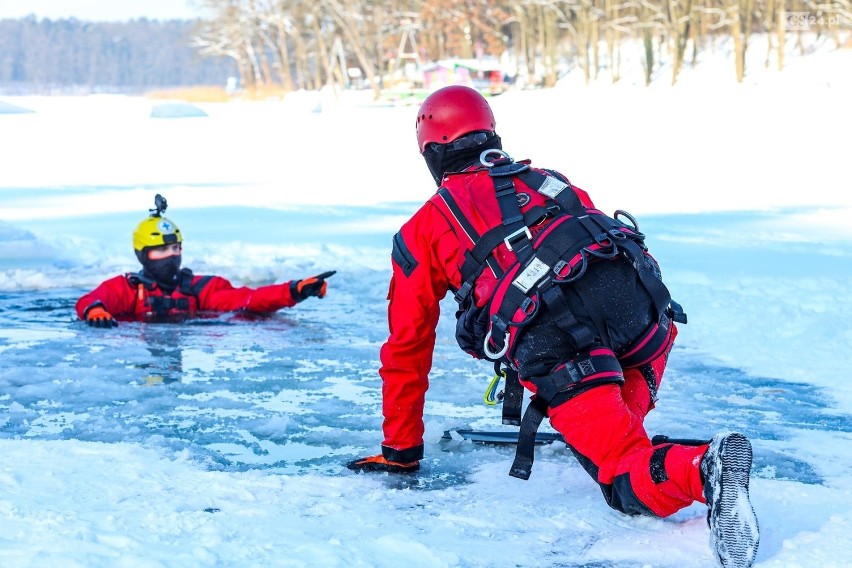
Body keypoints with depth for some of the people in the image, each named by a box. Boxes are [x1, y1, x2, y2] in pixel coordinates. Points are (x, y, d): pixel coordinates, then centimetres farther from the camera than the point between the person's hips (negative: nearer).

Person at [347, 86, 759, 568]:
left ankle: (705, 468, -31)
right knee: (615, 423, 33)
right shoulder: (547, 180, 35)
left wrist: (401, 450, 39)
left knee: (629, 481, -5)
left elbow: (407, 349, 28)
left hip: (555, 343, -4)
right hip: (637, 300, 4)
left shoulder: (421, 232, 25)